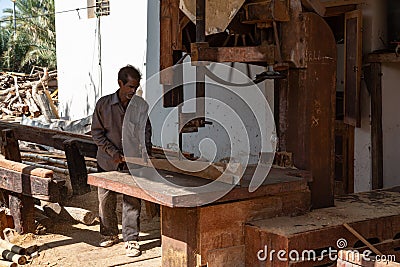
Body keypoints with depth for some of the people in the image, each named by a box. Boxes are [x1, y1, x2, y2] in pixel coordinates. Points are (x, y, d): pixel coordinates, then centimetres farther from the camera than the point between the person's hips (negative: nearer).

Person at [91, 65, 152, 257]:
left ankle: (131, 240, 8)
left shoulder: (141, 106, -3)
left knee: (132, 202, -2)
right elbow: (97, 133, -3)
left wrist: (144, 154, -13)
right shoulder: (103, 104, -7)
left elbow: (145, 133, 2)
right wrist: (114, 153, -11)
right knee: (106, 200, 11)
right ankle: (109, 234, 30)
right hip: (107, 161, 0)